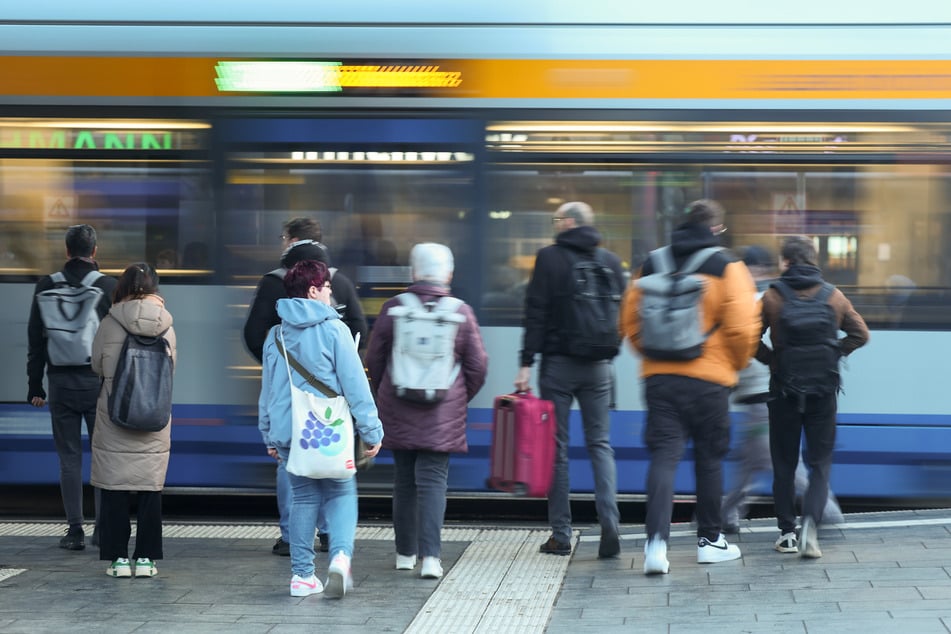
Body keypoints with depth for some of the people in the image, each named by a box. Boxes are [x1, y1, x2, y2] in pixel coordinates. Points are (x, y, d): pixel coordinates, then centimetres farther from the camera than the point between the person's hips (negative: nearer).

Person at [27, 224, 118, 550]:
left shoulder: (46, 286, 1)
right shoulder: (110, 286, -4)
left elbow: (35, 340, 2)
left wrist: (35, 386, 8)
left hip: (61, 382, 1)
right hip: (99, 381, -1)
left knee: (69, 457, 4)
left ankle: (75, 530, 2)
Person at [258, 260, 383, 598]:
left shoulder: (276, 335, 9)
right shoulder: (333, 329, -7)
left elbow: (267, 390, 15)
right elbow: (355, 384, -8)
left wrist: (270, 436, 23)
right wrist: (371, 430, -5)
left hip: (288, 431, 4)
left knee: (303, 498, 13)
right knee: (341, 494, 7)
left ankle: (302, 574, 11)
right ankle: (340, 555, -18)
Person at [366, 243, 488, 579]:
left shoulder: (393, 309, -3)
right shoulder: (461, 312, -4)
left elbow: (374, 359, 5)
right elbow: (478, 365, 3)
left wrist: (385, 396, 21)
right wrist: (461, 398, 19)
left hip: (398, 410, 1)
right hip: (443, 413, -1)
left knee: (404, 480, 13)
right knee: (433, 480, 0)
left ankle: (405, 553, 21)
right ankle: (430, 555, -12)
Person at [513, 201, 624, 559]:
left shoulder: (549, 258, -5)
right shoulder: (610, 260, 6)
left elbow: (536, 313, -8)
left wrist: (526, 363, -7)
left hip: (558, 363, -3)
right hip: (598, 367, 3)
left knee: (556, 446, 4)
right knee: (600, 443, 8)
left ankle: (561, 535, 6)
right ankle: (609, 521, -11)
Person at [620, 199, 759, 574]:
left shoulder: (653, 264, 8)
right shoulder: (727, 267, -3)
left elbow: (629, 318, 10)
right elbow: (741, 326, -9)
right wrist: (737, 364, 9)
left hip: (658, 376, 2)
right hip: (709, 379, -2)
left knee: (663, 457, -1)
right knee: (709, 458, 13)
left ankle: (657, 541, -18)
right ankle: (709, 541, 24)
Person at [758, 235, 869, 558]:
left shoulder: (772, 296, -4)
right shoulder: (834, 296, 1)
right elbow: (860, 333, 4)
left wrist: (771, 359, 6)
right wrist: (834, 354, 10)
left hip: (784, 390, -1)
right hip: (824, 392, 1)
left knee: (784, 464, 10)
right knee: (820, 462, 5)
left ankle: (787, 532, 12)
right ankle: (810, 523, -16)